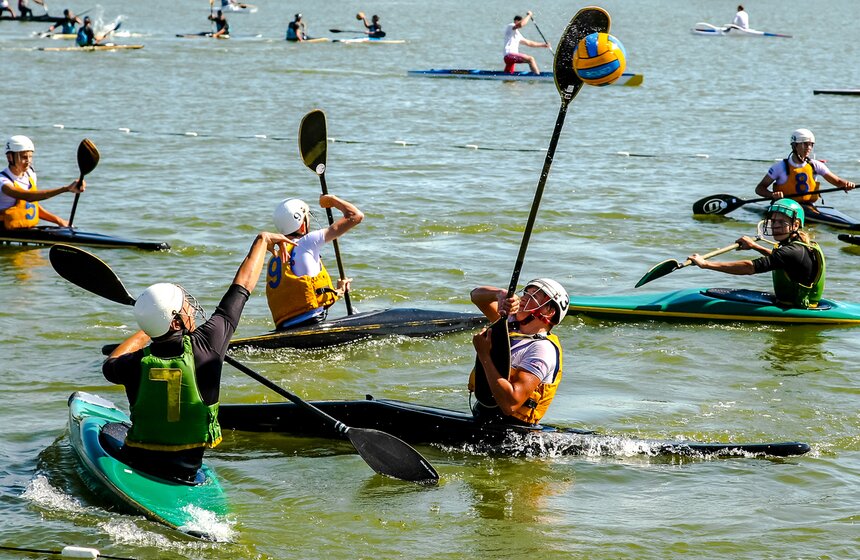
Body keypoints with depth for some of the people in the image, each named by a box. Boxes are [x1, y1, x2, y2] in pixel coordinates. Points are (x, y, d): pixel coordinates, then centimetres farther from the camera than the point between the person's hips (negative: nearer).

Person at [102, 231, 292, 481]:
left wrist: (145, 331, 26)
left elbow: (110, 366, 13)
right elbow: (243, 286, -5)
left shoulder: (136, 364, -16)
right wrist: (262, 240, 8)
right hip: (186, 469, 1)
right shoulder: (206, 346, -18)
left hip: (136, 462, -1)